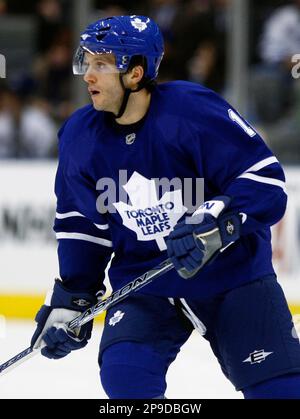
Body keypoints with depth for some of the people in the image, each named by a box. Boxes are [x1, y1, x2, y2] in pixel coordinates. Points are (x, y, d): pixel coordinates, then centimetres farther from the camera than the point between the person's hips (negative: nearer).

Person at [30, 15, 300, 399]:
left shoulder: (194, 111, -21)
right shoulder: (80, 136, -4)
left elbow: (265, 181, -21)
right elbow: (81, 224, 9)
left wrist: (216, 224, -34)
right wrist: (69, 301, 8)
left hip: (232, 272, -3)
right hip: (143, 281, 4)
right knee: (124, 374, -19)